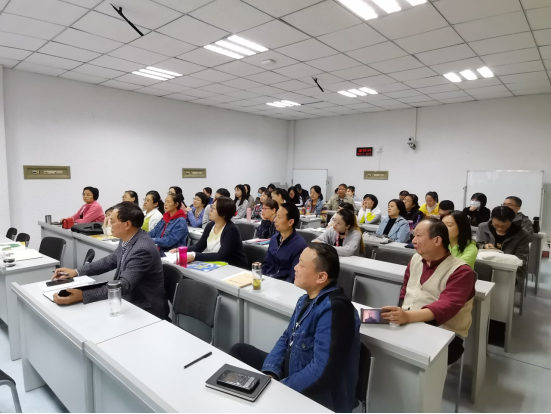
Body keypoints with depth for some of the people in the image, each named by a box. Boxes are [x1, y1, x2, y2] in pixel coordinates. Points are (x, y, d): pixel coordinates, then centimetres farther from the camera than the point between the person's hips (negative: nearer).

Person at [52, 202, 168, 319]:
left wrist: (82, 296, -37)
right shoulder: (127, 239, -1)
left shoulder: (142, 250, -29)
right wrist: (76, 272, 5)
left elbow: (123, 286, -32)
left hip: (146, 310, -7)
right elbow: (110, 261, 13)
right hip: (130, 301, 7)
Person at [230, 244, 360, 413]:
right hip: (291, 370, 9)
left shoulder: (334, 309, -29)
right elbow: (287, 339, 8)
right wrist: (269, 373, -8)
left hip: (316, 396, -9)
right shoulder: (307, 299, 3)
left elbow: (322, 373, -33)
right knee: (239, 351, 10)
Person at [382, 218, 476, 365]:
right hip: (406, 325, 6)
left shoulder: (460, 271, -9)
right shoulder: (416, 259, 11)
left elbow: (446, 306, -23)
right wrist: (400, 314, 1)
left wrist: (408, 316, -39)